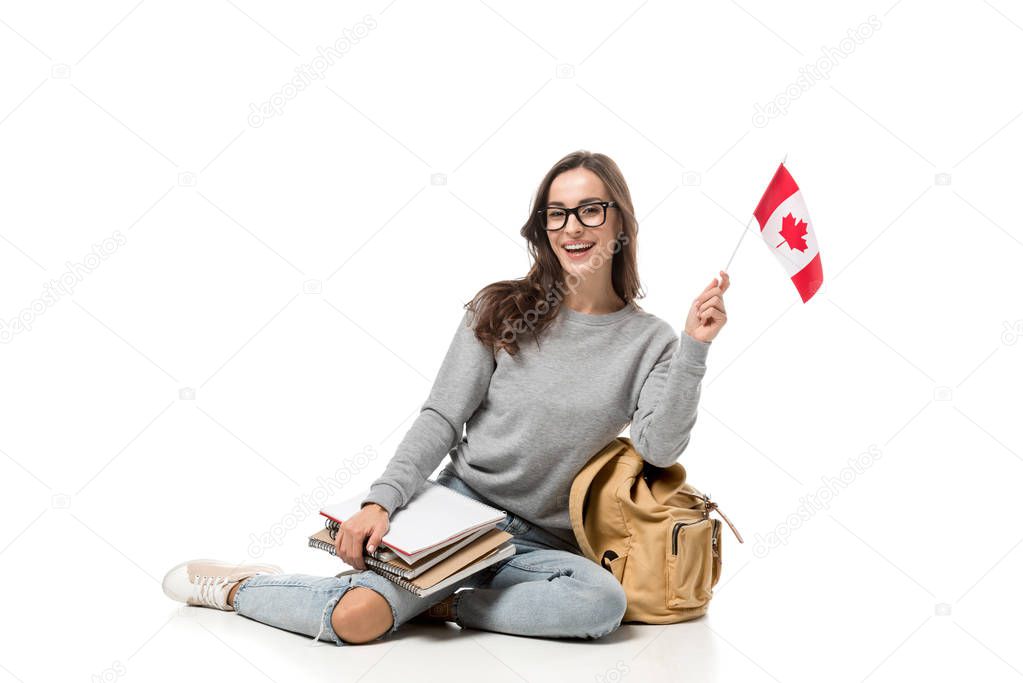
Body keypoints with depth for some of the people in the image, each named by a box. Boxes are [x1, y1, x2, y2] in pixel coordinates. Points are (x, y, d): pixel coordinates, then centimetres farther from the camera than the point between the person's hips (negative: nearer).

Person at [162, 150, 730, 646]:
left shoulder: (649, 341, 3)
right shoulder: (502, 310, 2)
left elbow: (660, 448, -11)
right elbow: (440, 420, -2)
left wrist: (694, 346, -18)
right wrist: (382, 500, -15)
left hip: (540, 543, 1)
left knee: (604, 601, -33)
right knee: (356, 620, -24)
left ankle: (441, 603, -13)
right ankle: (234, 587, 5)